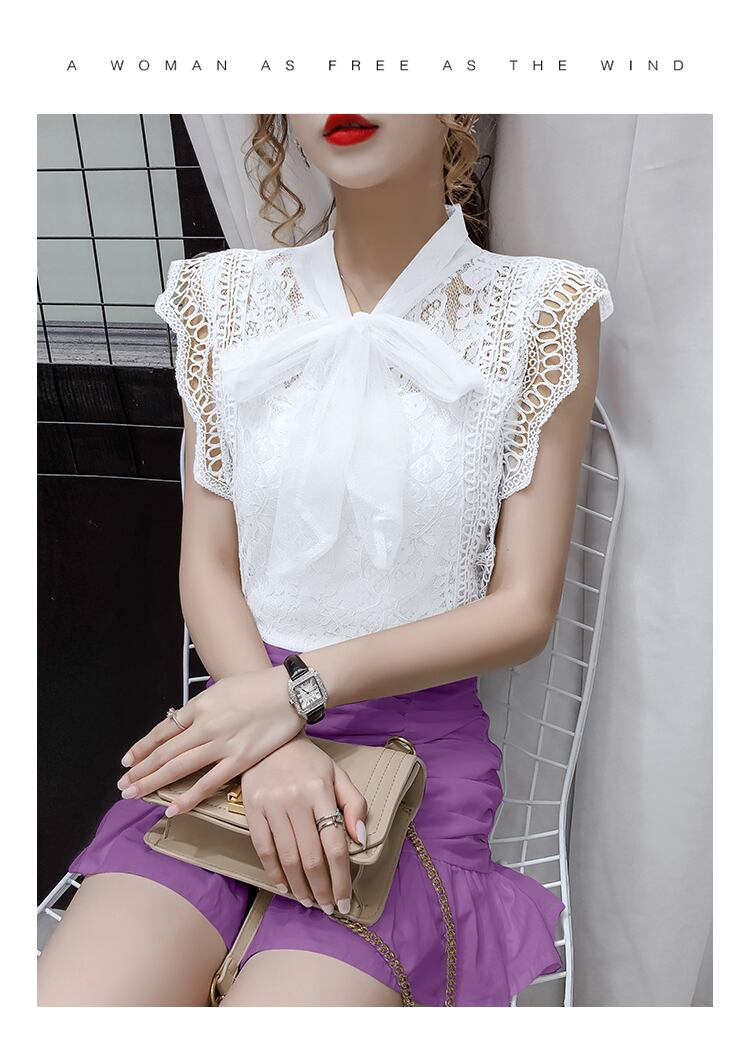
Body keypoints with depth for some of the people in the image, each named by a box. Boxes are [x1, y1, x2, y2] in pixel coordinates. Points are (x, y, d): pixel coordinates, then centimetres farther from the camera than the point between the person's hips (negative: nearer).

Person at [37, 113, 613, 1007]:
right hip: (243, 725, 2)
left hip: (422, 740, -1)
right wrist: (270, 743, -14)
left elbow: (524, 611, -5)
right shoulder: (224, 297, 5)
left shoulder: (544, 309, -3)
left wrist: (298, 685, -14)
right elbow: (207, 566, 3)